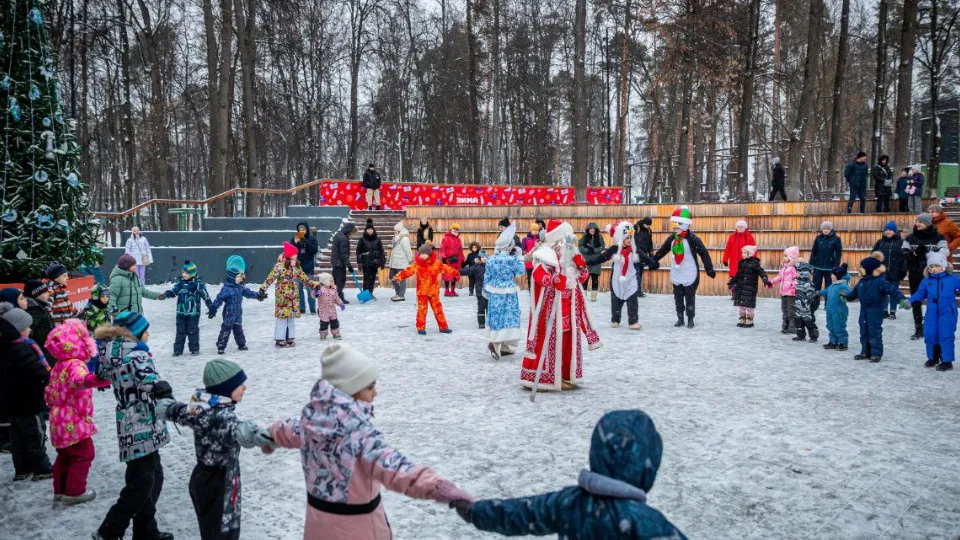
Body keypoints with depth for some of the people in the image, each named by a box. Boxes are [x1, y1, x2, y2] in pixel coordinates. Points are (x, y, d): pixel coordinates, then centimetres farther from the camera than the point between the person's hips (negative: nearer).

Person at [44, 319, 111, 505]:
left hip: (60, 422, 9)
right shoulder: (75, 364, -22)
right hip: (74, 422, -9)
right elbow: (79, 379, -49)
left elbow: (49, 394, 21)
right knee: (84, 455, 3)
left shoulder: (59, 366, 9)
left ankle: (60, 490, 30)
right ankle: (74, 492, 8)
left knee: (65, 456, 21)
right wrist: (94, 380, -71)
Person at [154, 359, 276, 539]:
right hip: (220, 486, -9)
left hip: (201, 479, 9)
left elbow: (166, 408, 16)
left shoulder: (198, 407, -2)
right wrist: (268, 437, -71)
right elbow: (239, 431, -53)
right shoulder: (222, 416, -29)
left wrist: (164, 403, 39)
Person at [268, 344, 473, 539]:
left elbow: (287, 431, 15)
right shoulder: (359, 432, -31)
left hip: (319, 519, 7)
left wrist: (271, 435, 39)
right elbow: (393, 466, -47)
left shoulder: (312, 418, -8)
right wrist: (441, 489, -58)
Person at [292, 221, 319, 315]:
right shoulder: (294, 239, 7)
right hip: (297, 266, 3)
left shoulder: (312, 239, 3)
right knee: (299, 288, 5)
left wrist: (306, 242, -17)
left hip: (308, 266, -2)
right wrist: (295, 243, -13)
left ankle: (313, 308, 1)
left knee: (309, 288, -5)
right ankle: (301, 308, 11)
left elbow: (315, 250, -8)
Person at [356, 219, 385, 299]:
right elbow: (358, 251, -1)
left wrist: (383, 262, 5)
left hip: (375, 263, 3)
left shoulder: (377, 239, 5)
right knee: (366, 278, -6)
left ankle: (370, 293, 20)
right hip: (366, 263, -3)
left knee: (373, 279, 9)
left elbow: (381, 251, 8)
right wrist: (359, 262, -7)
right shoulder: (362, 240, -2)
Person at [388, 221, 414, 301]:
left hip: (401, 263, -10)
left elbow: (408, 250, -18)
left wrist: (410, 260, -11)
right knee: (392, 277, 15)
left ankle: (401, 295, 6)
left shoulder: (404, 239, -17)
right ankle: (398, 293, 27)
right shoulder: (397, 238, 15)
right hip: (394, 263, 10)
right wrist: (390, 261, 19)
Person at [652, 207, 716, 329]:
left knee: (690, 298, 3)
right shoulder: (672, 238, 3)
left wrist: (709, 269, -17)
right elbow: (662, 250, 14)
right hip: (676, 274, 5)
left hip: (690, 274, -5)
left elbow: (704, 254, -15)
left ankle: (690, 319, 14)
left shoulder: (693, 239, -15)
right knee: (678, 298, 10)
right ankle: (680, 318, 21)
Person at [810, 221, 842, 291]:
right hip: (818, 266, 2)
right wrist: (811, 264, 0)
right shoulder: (818, 238, 5)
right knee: (816, 286, 4)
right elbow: (813, 252, 7)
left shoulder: (836, 239, -3)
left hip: (829, 267, -2)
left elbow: (838, 253, -4)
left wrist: (836, 267, -11)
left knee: (828, 287, 5)